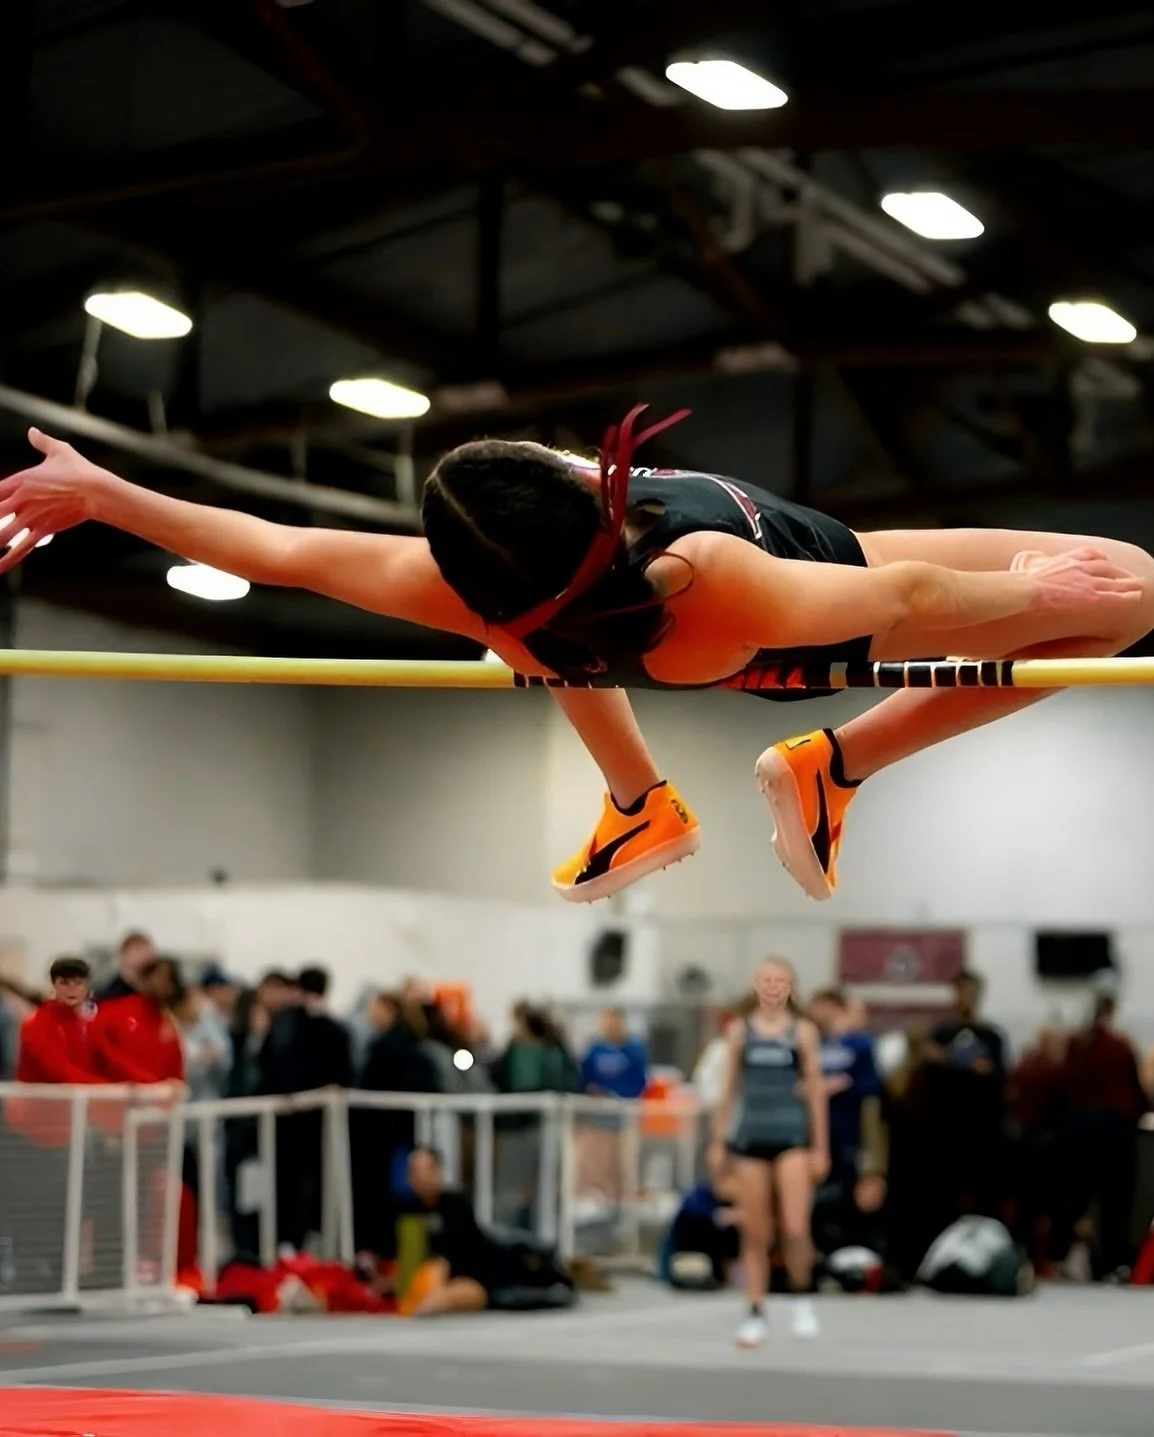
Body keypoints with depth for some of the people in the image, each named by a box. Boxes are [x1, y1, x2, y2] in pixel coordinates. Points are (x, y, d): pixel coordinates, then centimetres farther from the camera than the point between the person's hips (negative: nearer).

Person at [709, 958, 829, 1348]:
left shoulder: (803, 1031, 3)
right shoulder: (740, 1031, 8)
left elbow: (816, 1091, 4)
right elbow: (730, 1088, 13)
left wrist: (820, 1147, 1)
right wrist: (718, 1140, 10)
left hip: (792, 1135, -2)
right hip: (751, 1136, 2)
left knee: (795, 1228, -14)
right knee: (754, 1233, 4)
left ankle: (802, 1297, 9)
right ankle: (755, 1314, 11)